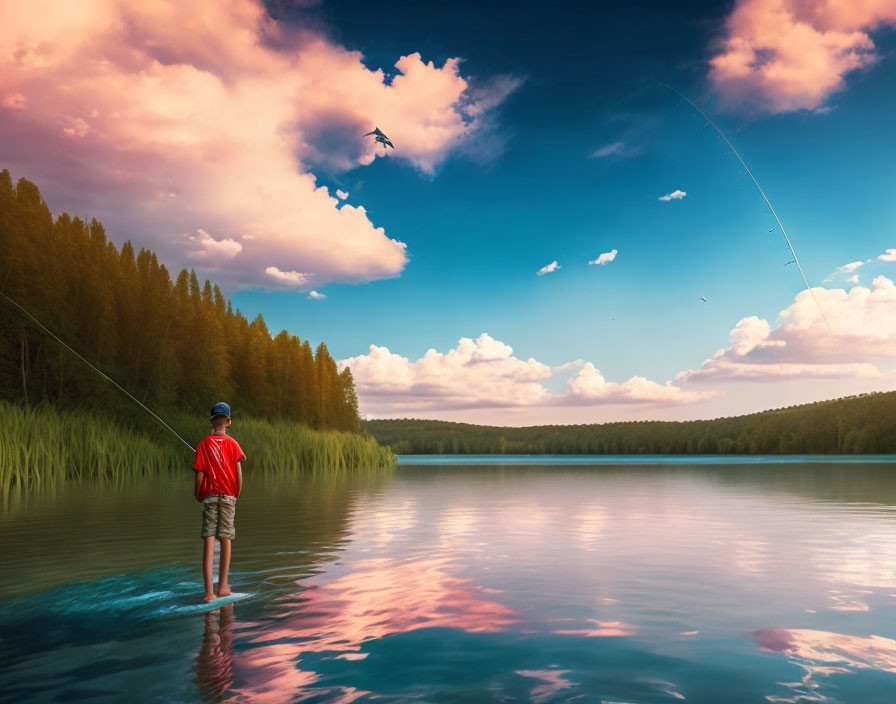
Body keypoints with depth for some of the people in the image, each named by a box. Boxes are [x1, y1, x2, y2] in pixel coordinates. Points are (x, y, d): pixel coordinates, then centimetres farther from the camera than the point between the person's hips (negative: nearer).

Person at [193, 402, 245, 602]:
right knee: (225, 539, 11)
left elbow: (200, 474, -2)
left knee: (208, 540, -3)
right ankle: (223, 585, 19)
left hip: (209, 495, 0)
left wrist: (198, 495, 12)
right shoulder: (233, 444, 0)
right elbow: (239, 472, -4)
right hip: (228, 495, 0)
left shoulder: (204, 444, 0)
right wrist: (237, 493, 10)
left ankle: (209, 591, -8)